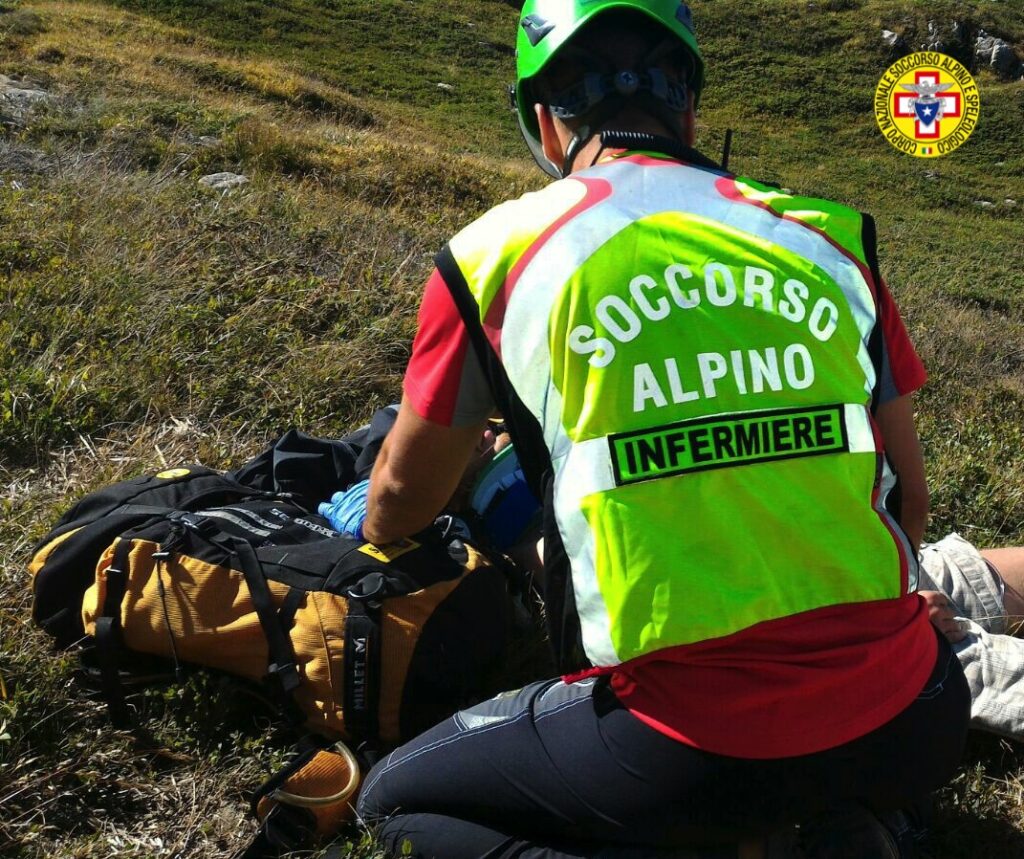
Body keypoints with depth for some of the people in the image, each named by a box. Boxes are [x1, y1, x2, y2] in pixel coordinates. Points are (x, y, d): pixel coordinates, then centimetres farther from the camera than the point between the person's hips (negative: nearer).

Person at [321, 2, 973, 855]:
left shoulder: (500, 250, 0)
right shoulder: (827, 235, 7)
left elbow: (401, 503, 14)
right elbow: (908, 495, 14)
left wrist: (363, 516, 38)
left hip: (700, 744, -4)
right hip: (907, 726, 5)